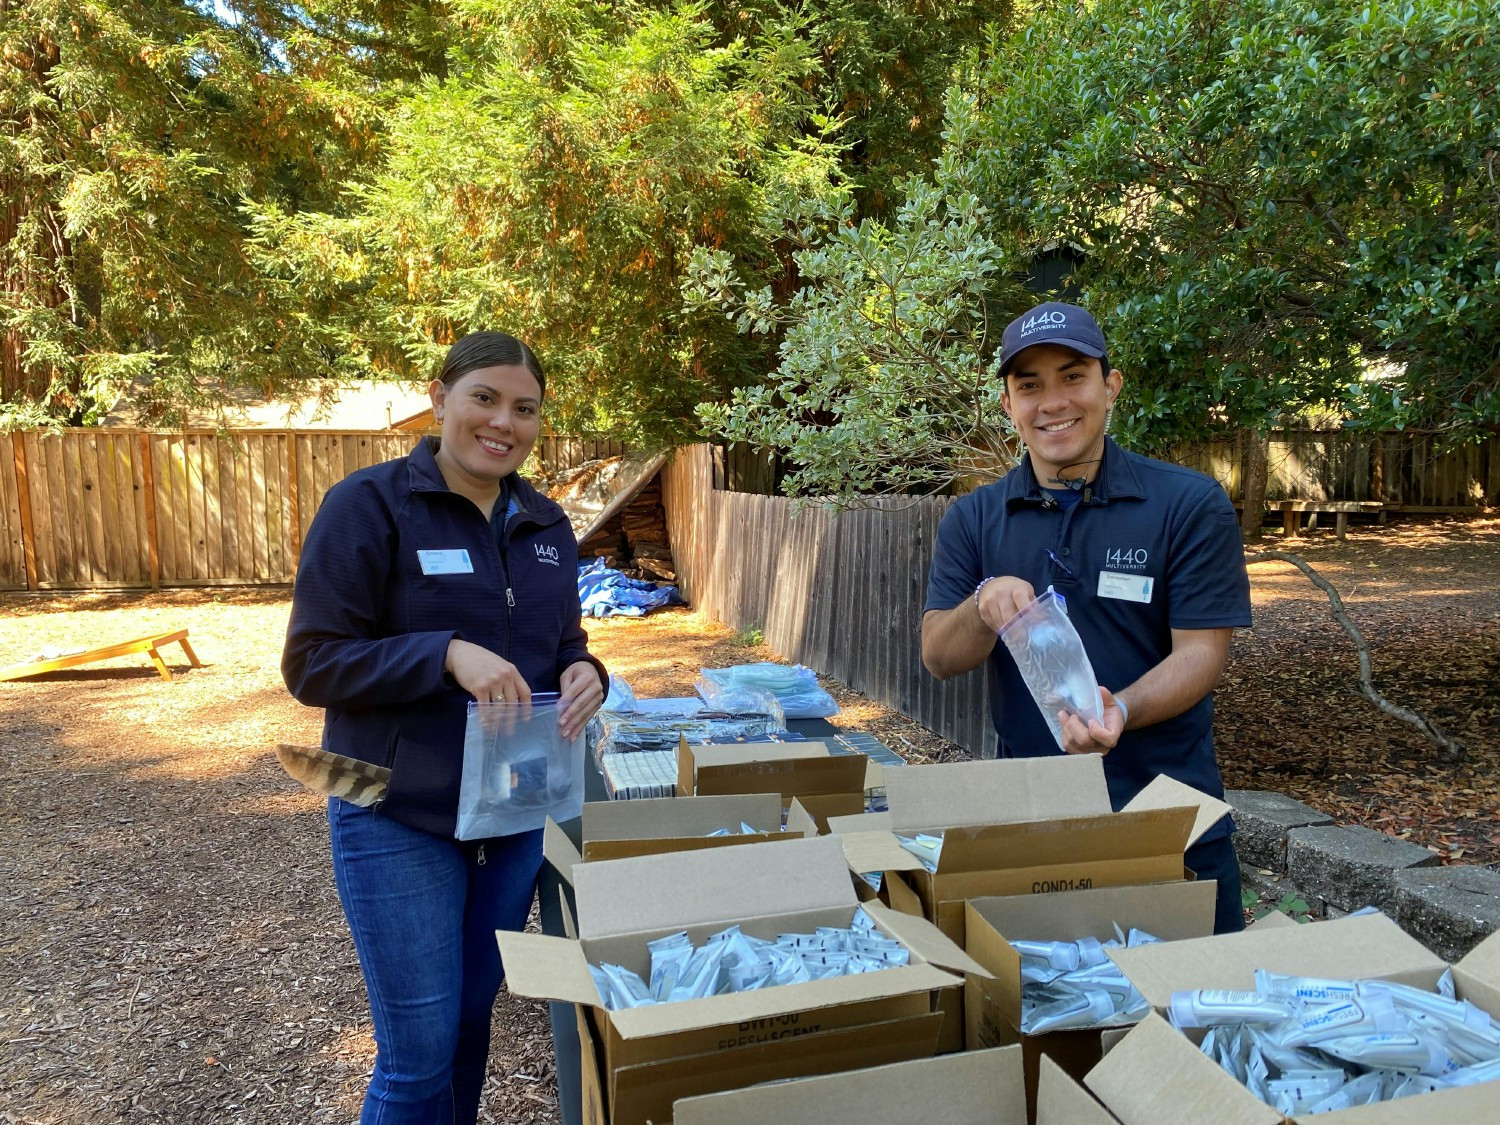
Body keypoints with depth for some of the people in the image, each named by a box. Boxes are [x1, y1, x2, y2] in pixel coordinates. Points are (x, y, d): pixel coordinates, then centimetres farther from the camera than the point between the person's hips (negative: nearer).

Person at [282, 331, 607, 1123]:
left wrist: (585, 673, -10)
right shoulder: (368, 505, -13)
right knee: (420, 1047, 3)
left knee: (473, 1017, 20)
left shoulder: (546, 525, 5)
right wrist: (447, 655, -28)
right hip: (398, 820, -5)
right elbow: (312, 664, -14)